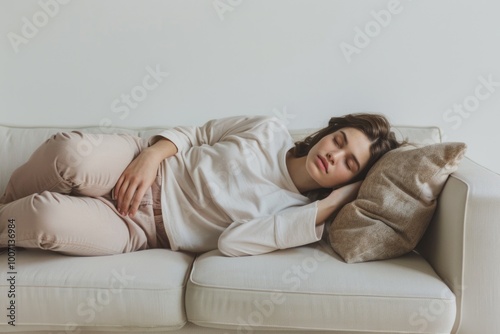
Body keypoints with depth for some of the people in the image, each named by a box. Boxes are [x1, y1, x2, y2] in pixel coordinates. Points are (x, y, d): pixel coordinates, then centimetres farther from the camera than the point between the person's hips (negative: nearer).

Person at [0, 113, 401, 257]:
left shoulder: (299, 214, -6)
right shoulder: (271, 131, 0)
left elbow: (232, 241, -22)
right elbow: (198, 133, 8)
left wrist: (330, 205, -23)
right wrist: (151, 154, -13)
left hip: (144, 229, -2)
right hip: (146, 168, 2)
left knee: (48, 218, -30)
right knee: (71, 153, -30)